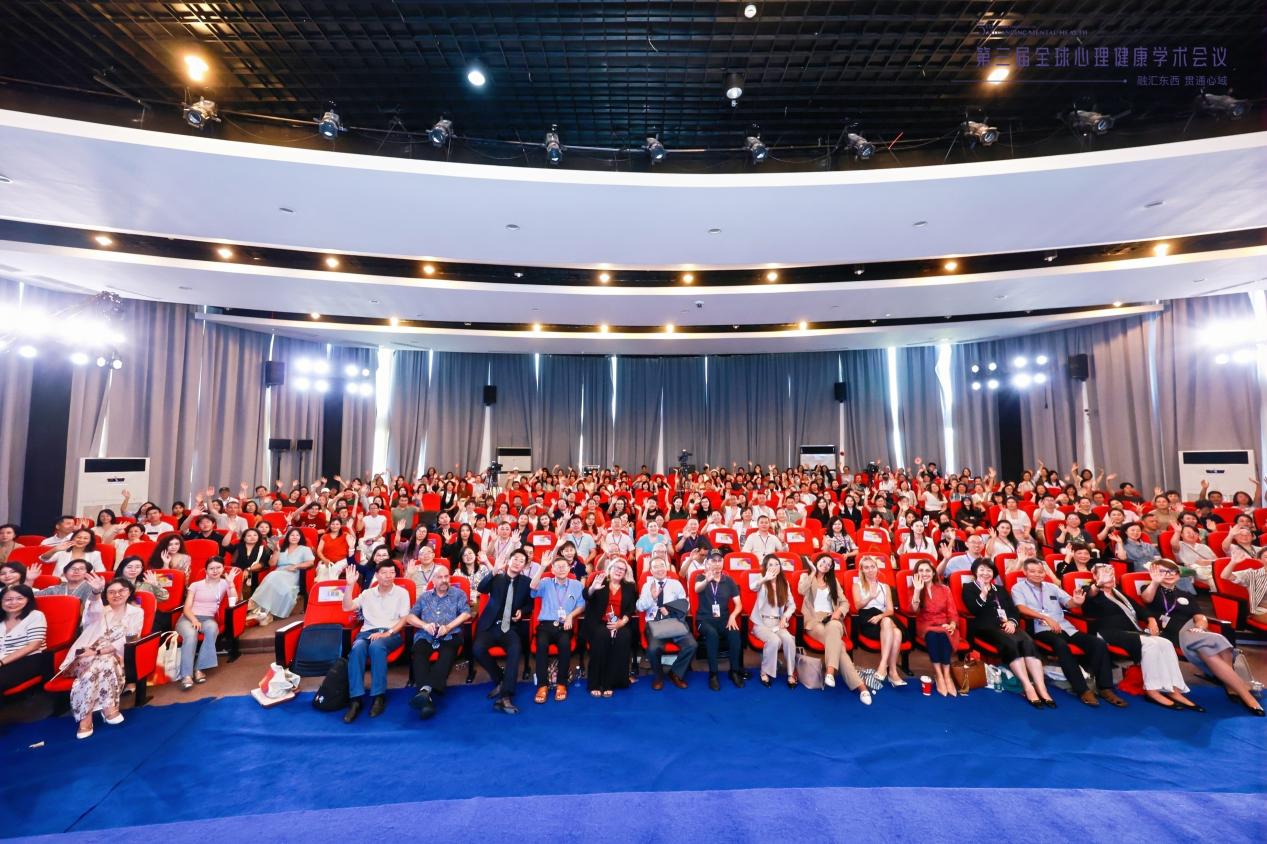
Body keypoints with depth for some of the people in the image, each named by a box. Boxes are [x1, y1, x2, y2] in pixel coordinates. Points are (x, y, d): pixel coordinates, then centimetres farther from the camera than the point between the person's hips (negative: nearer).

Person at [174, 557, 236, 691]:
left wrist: (231, 582, -10)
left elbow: (233, 601, -3)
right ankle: (186, 675, -35)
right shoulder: (195, 585, 12)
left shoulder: (224, 583, 12)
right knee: (191, 635, -35)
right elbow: (187, 608, 3)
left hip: (208, 619, 0)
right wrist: (194, 619, -18)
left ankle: (199, 669, -30)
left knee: (212, 628, -37)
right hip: (188, 617, 0)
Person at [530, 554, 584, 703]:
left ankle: (562, 684, -15)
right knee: (541, 644, -32)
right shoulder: (546, 583, 9)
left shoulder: (576, 584, 12)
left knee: (565, 643, -32)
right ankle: (542, 685, -19)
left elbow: (581, 606, 10)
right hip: (546, 623, 0)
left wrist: (571, 615, -9)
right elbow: (533, 586, -13)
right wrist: (543, 566, -21)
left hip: (565, 625, 0)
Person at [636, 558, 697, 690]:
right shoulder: (647, 586, 11)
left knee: (692, 645, -25)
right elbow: (640, 607, 1)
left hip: (675, 622, 1)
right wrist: (652, 597, -16)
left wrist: (670, 611, -9)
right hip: (654, 623, -1)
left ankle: (676, 673, 3)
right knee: (653, 648, -31)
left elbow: (685, 606, 7)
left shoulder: (676, 583, 12)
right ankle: (658, 677, 3)